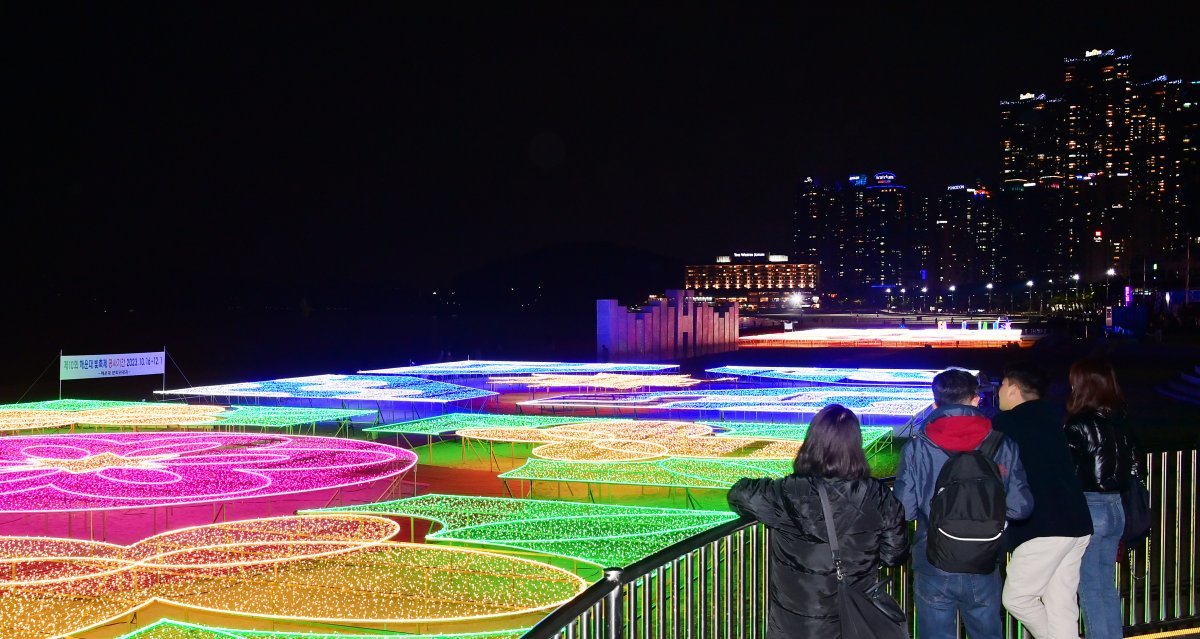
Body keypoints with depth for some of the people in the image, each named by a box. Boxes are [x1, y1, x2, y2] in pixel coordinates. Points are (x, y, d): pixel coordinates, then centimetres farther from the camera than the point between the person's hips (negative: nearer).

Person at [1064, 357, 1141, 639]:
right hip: (1116, 508, 7)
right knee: (1107, 584, 17)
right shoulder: (1121, 421, 5)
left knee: (1089, 587, 2)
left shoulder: (1078, 425, -15)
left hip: (1088, 508, -7)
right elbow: (1133, 467, 10)